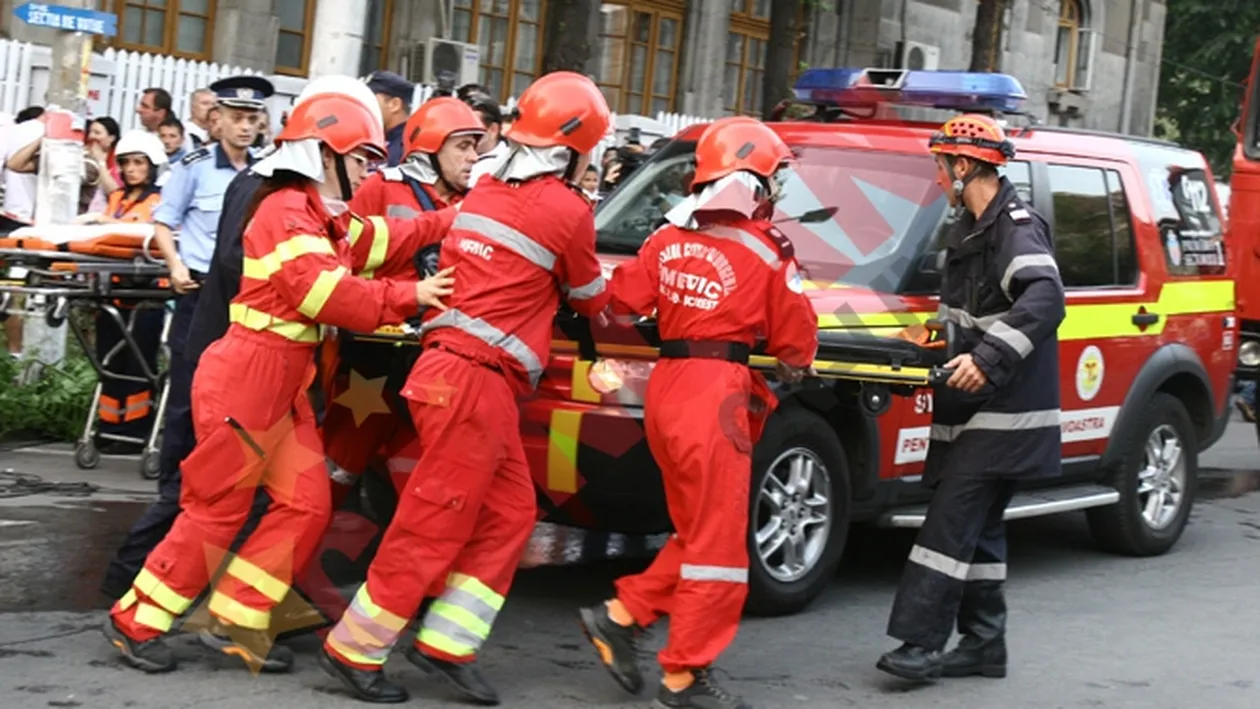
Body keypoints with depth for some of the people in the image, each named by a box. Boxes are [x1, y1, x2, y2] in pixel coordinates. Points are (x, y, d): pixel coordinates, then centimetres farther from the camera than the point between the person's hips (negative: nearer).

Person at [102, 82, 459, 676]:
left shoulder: (324, 216, 16)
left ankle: (236, 621, 11)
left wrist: (454, 221, 4)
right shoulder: (287, 211, -16)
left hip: (285, 382, 10)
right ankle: (135, 622, 7)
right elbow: (325, 293, -25)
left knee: (306, 504, 6)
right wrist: (408, 297, -20)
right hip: (246, 376, -10)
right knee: (217, 508, -3)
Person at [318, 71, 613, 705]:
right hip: (477, 381, -8)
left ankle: (446, 643, 13)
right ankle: (355, 649, 4)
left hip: (451, 366, 9)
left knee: (509, 513, 13)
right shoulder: (567, 211, -7)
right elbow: (590, 298, 9)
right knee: (435, 524, -2)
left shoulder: (485, 194, 13)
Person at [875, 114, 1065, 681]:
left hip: (1003, 411, -10)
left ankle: (922, 644, -15)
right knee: (977, 528, 13)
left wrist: (989, 358, -38)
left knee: (951, 523, -14)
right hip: (974, 409, 10)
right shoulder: (973, 228, 17)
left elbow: (1045, 300, -31)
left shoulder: (1017, 227, -15)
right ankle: (983, 644, 19)